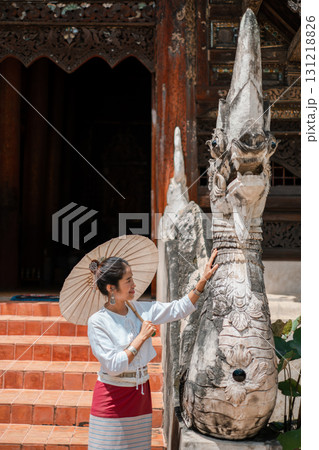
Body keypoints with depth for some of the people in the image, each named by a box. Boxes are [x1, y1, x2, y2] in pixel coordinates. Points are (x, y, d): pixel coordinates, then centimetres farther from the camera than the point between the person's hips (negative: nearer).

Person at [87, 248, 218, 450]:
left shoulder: (140, 310, 2)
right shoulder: (98, 322, -14)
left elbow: (180, 308, 9)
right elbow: (114, 365, -19)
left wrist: (204, 279, 5)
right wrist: (141, 337, -15)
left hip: (141, 393, 5)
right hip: (113, 396, -5)